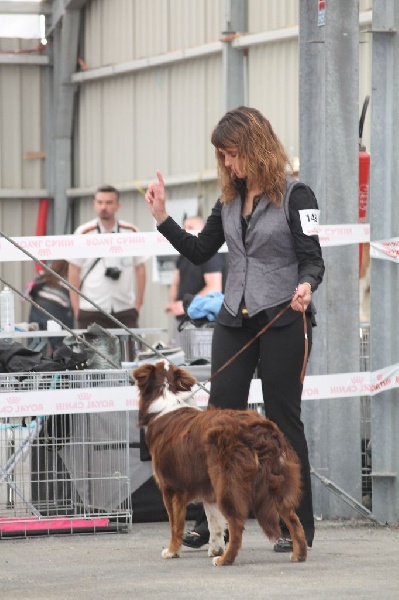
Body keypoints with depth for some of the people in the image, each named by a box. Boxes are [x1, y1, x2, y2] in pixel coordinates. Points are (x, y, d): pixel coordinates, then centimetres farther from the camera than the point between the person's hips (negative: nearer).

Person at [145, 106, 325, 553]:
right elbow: (200, 252, 14)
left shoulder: (294, 195, -7)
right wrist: (162, 218, 4)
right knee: (220, 415, 1)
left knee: (283, 418, 0)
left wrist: (306, 286, -31)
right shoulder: (229, 200, 10)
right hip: (234, 319, 6)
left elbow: (313, 260, -10)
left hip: (283, 320, -6)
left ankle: (297, 526, 8)